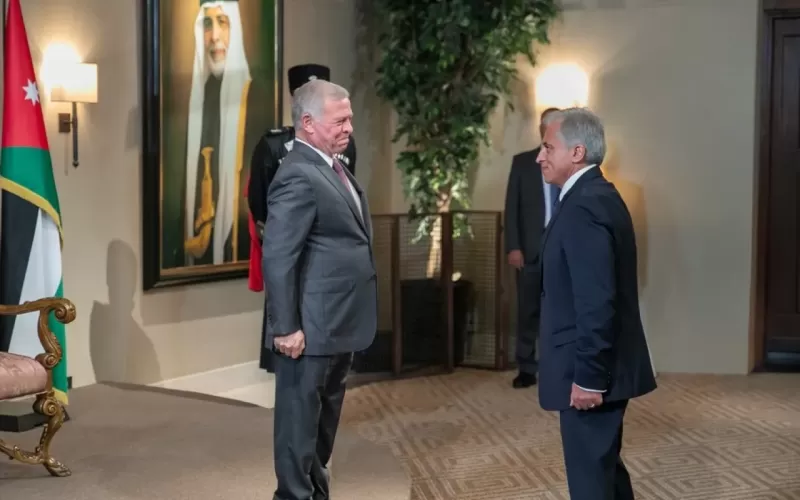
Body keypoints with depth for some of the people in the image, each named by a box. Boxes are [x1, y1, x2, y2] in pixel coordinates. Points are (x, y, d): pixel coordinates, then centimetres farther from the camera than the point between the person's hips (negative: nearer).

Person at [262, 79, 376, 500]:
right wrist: (285, 327, -22)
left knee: (325, 417, 20)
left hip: (339, 323, 10)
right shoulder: (299, 176, -19)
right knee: (300, 418, 3)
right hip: (312, 327, -10)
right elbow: (278, 260, -22)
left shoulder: (332, 166, 12)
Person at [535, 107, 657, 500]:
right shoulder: (597, 196, 12)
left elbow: (596, 302, -25)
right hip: (599, 367, 10)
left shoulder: (583, 207, -20)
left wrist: (588, 377, -22)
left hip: (590, 371, -10)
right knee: (605, 466, 21)